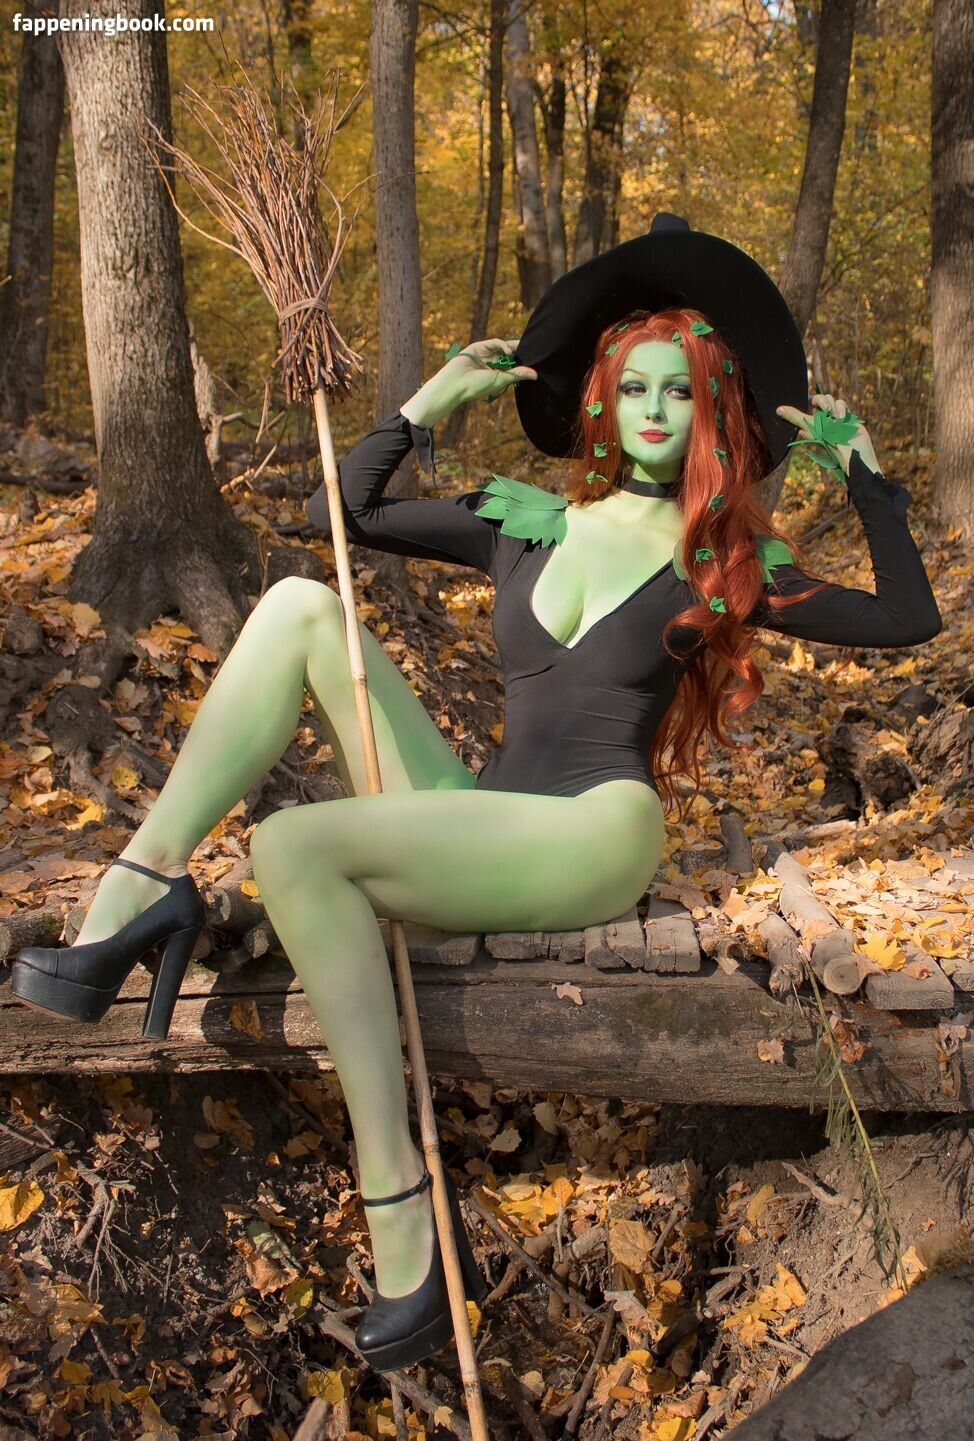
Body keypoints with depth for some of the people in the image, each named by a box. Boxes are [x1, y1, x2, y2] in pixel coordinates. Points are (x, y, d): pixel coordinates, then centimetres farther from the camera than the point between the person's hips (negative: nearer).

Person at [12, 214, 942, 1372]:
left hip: (596, 839, -4)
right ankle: (145, 887, -18)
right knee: (301, 604, -8)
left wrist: (861, 470, 9)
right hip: (472, 823, 5)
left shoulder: (724, 564, 9)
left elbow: (908, 619, 10)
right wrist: (434, 401, 14)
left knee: (293, 847, -29)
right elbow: (340, 512, 17)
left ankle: (403, 1212, -24)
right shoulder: (522, 520, 16)